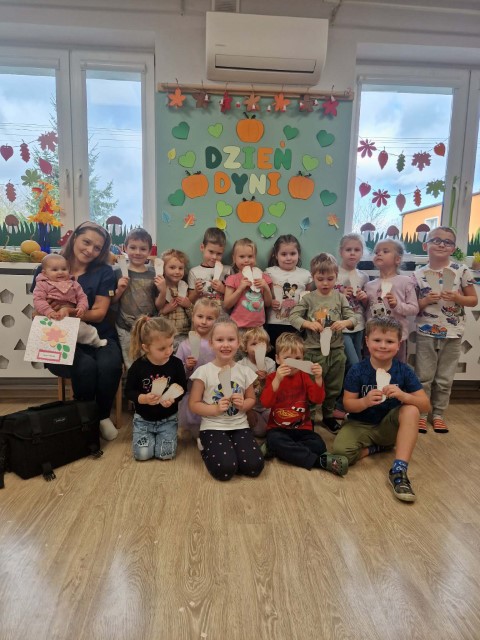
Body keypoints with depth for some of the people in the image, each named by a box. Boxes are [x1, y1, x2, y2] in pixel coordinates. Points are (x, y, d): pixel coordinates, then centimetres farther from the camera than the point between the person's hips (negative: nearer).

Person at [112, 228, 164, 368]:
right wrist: (119, 290, -13)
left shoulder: (153, 275, 0)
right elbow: (111, 302, 3)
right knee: (131, 366, 10)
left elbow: (158, 306, 1)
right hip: (125, 329, 0)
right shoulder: (119, 273, -1)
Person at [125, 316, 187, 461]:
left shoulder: (176, 364, -12)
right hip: (144, 418, 0)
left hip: (168, 418, 0)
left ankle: (162, 433, 23)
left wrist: (173, 396, -26)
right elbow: (128, 392, -6)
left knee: (166, 454, -10)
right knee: (142, 454, -9)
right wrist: (144, 398, -26)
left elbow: (183, 388, -3)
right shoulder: (138, 367, -15)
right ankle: (150, 435, 23)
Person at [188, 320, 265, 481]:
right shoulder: (204, 372, -8)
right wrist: (215, 409, -19)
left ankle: (230, 450, 12)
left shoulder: (245, 371, 1)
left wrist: (243, 404, -10)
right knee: (225, 469, -24)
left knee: (254, 466, -17)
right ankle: (207, 450, 9)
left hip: (239, 426, 3)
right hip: (213, 427, -3)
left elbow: (251, 399, 13)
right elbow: (193, 404, -4)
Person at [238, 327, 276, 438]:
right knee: (260, 430, -23)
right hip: (250, 407, -2)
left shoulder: (270, 363, -3)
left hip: (267, 407, 3)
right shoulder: (241, 365, -12)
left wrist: (265, 380, -26)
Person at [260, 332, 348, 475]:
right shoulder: (272, 377, -1)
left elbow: (317, 400, -5)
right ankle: (321, 461, -33)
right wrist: (277, 380, -31)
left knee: (319, 445, -25)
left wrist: (318, 379, -21)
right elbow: (266, 403, -18)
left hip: (302, 428, 2)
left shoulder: (304, 376, 7)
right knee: (274, 440, -36)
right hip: (278, 428, -2)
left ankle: (277, 449, -19)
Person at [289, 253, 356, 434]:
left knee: (333, 387, 17)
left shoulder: (340, 297, 1)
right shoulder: (308, 298, -5)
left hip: (336, 350, 3)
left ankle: (328, 416, 37)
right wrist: (309, 324, -25)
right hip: (314, 350, -3)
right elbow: (293, 317, -9)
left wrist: (345, 322, -22)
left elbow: (353, 318, 0)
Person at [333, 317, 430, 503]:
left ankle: (399, 470, -29)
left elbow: (425, 404, -14)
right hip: (360, 425, -1)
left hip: (389, 426, 1)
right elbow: (348, 404, -11)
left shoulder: (404, 371, -9)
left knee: (411, 410, -29)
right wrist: (365, 401, -34)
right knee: (340, 451, -30)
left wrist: (403, 395, -35)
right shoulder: (357, 371, -13)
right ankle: (380, 447, 1)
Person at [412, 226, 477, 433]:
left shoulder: (461, 270, -3)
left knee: (445, 378, 11)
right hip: (426, 332, 0)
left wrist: (457, 298, -16)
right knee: (423, 377, 6)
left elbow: (473, 299, 2)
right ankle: (420, 414, 19)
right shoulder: (418, 275, -2)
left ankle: (438, 414, 26)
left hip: (452, 333, 1)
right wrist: (426, 301, -16)